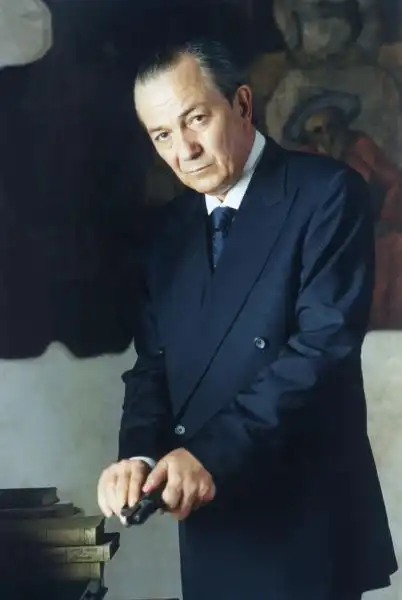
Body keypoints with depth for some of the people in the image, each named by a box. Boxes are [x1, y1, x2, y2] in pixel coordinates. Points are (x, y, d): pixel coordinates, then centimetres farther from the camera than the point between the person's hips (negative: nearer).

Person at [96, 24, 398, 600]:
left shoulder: (327, 192, -9)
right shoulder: (168, 227, 10)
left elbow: (326, 341, -19)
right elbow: (153, 362, 9)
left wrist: (213, 453, -24)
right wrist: (141, 455, -10)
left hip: (307, 522, -5)